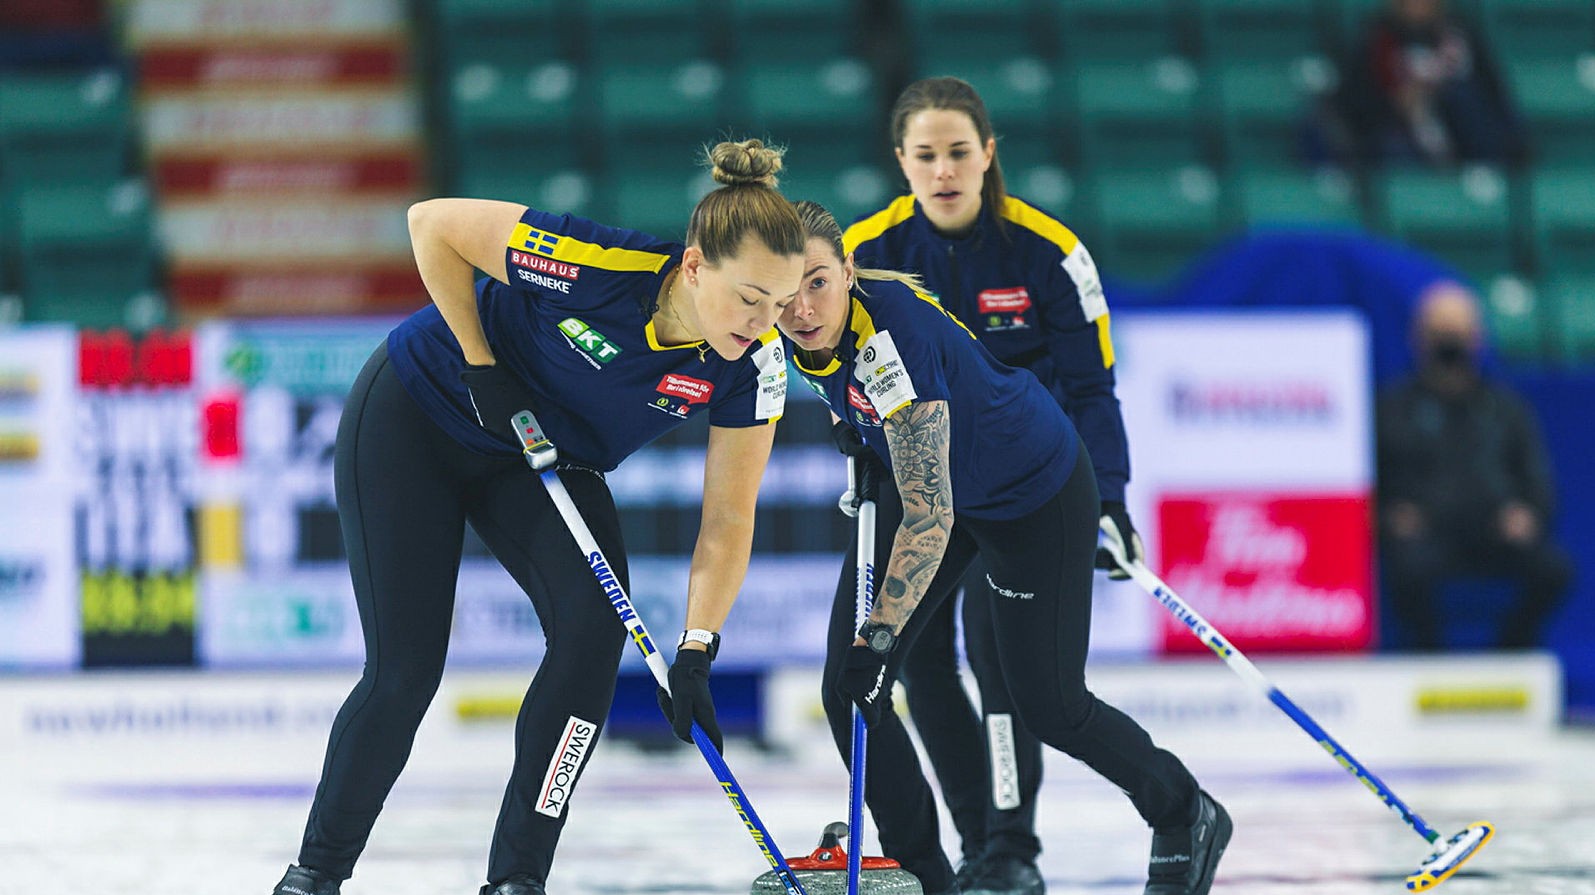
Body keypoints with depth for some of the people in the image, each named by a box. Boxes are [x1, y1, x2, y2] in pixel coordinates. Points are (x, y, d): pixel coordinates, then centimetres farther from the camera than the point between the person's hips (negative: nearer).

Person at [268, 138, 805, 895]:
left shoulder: (753, 365, -22)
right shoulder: (592, 263, -36)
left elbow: (728, 522, -16)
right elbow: (432, 223, -23)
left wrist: (696, 652, -26)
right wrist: (482, 364, -22)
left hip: (547, 459, 4)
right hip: (414, 417, -4)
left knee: (596, 625, -20)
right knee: (406, 670, -6)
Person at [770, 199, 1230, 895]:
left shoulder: (891, 332, -39)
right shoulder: (798, 334, -17)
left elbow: (930, 515, -41)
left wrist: (879, 636, -43)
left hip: (1037, 491, -7)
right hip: (930, 476, 7)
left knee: (1047, 706, 3)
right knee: (847, 690, -6)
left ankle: (1186, 818, 31)